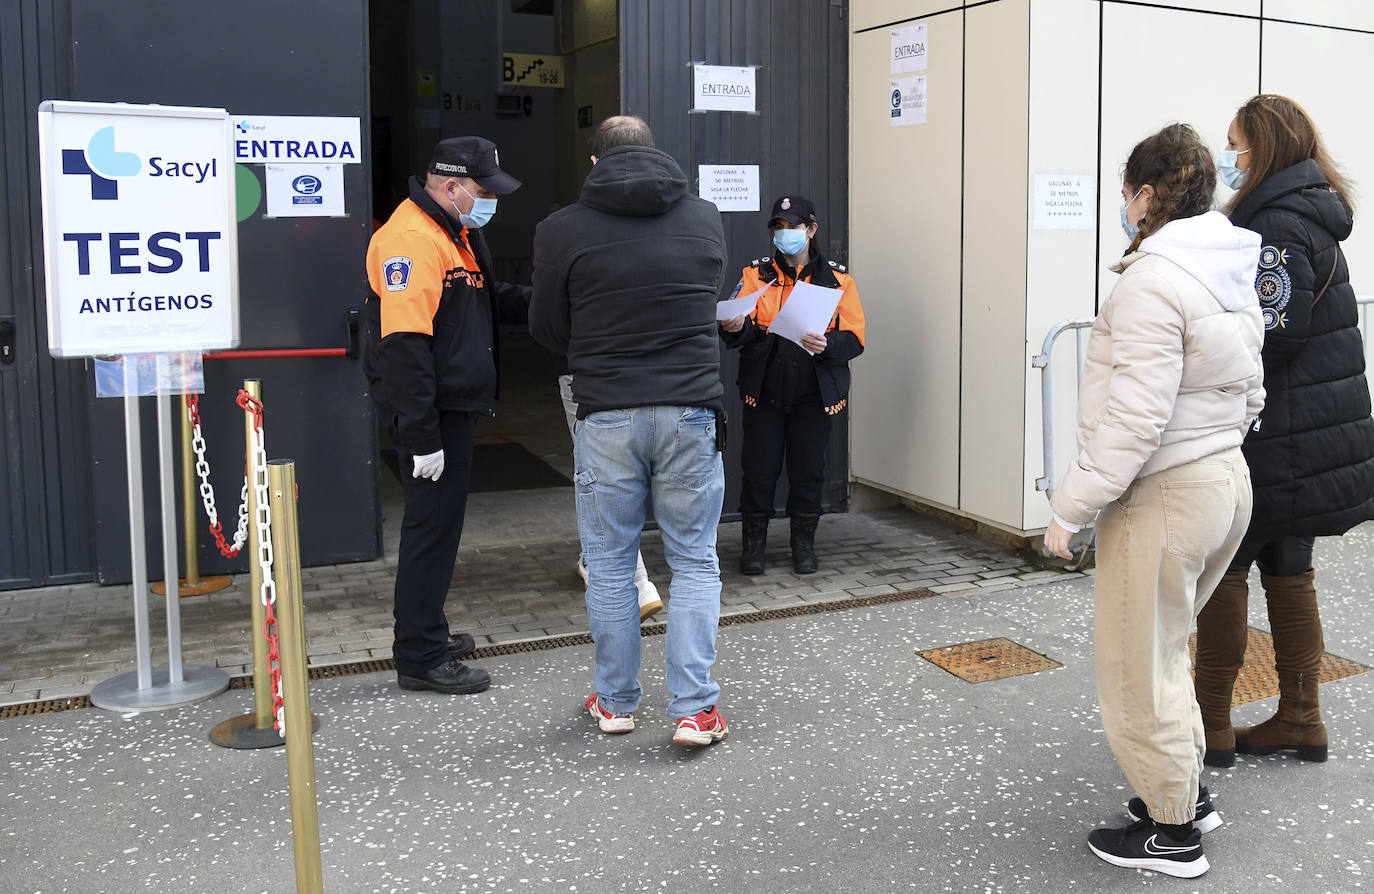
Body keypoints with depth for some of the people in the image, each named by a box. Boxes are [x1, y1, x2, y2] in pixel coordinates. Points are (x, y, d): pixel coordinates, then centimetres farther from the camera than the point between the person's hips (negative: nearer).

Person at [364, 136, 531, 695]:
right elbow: (404, 344, -25)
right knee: (432, 525, -4)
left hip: (453, 405, 11)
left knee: (440, 521, 18)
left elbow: (486, 300, 26)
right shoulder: (413, 239, -19)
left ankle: (427, 633, 31)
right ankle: (420, 658, 6)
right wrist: (422, 436, -26)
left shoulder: (456, 233, 16)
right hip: (430, 413, -11)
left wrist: (534, 299, 6)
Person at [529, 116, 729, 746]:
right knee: (694, 563, 10)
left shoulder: (562, 231, -3)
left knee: (609, 565, 12)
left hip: (607, 416, -1)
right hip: (691, 412, 1)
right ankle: (694, 710, 8)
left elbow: (547, 329, 5)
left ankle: (616, 702, 23)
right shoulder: (705, 220, 5)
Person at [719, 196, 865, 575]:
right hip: (764, 392, 0)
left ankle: (803, 542, 23)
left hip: (814, 394, 0)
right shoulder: (756, 275, 7)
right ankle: (754, 541, 19)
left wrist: (826, 345, -23)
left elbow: (854, 337, -3)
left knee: (808, 469, 6)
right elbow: (744, 326, -6)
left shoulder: (836, 279, 5)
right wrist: (735, 327, -29)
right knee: (759, 468, 2)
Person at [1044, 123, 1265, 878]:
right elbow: (1249, 394, 15)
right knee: (1161, 648, 24)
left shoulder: (1153, 282, -20)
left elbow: (1134, 419, -24)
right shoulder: (1233, 276, 9)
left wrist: (1070, 507, -18)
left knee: (1136, 664, 6)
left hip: (1163, 497, -9)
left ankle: (1171, 832, 18)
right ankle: (1185, 794, 34)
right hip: (1227, 478, 10)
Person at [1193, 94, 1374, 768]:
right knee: (1287, 568, 15)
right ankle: (1299, 719, 23)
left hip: (1275, 440, -9)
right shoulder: (1310, 217, 15)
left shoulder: (1276, 225, -16)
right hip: (1313, 438, 9)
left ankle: (1211, 724, 8)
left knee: (1223, 568, -1)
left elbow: (1274, 334, -23)